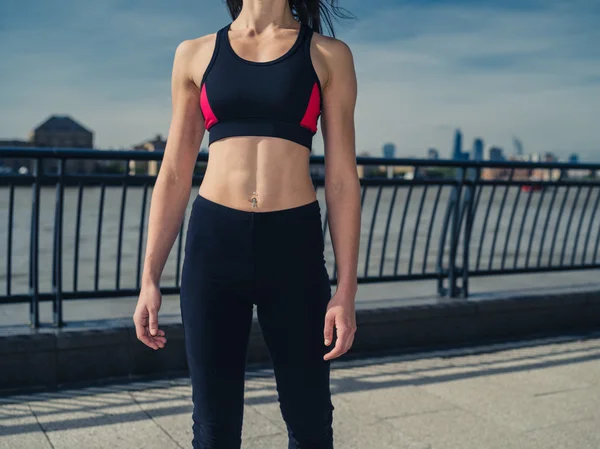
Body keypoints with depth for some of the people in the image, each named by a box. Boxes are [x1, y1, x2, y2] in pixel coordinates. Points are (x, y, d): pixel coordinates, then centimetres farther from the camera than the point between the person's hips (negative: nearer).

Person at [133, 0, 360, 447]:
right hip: (213, 245, 1)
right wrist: (150, 279, 4)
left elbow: (342, 181, 2)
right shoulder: (195, 54, 10)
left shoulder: (328, 55, 6)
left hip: (294, 247, -1)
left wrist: (346, 290, -4)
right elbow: (174, 177, 9)